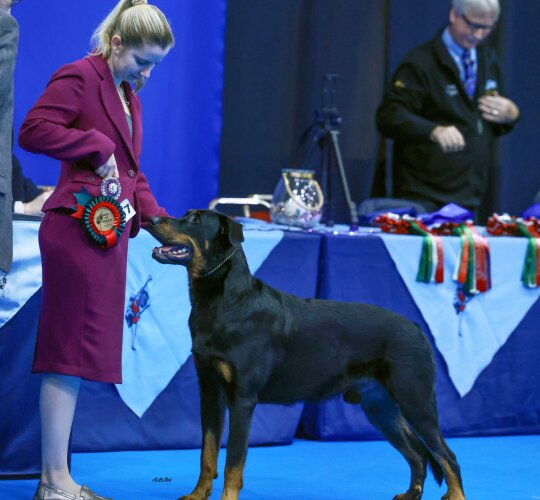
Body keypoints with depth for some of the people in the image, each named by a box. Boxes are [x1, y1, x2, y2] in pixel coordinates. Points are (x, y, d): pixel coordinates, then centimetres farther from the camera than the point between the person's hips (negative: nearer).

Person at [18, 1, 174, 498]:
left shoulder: (129, 95, 20)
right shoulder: (78, 78, -8)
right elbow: (33, 130, -19)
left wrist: (155, 220, 10)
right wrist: (97, 146, -16)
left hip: (111, 232, 9)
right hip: (78, 228, -9)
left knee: (80, 354, 9)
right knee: (70, 351, -7)